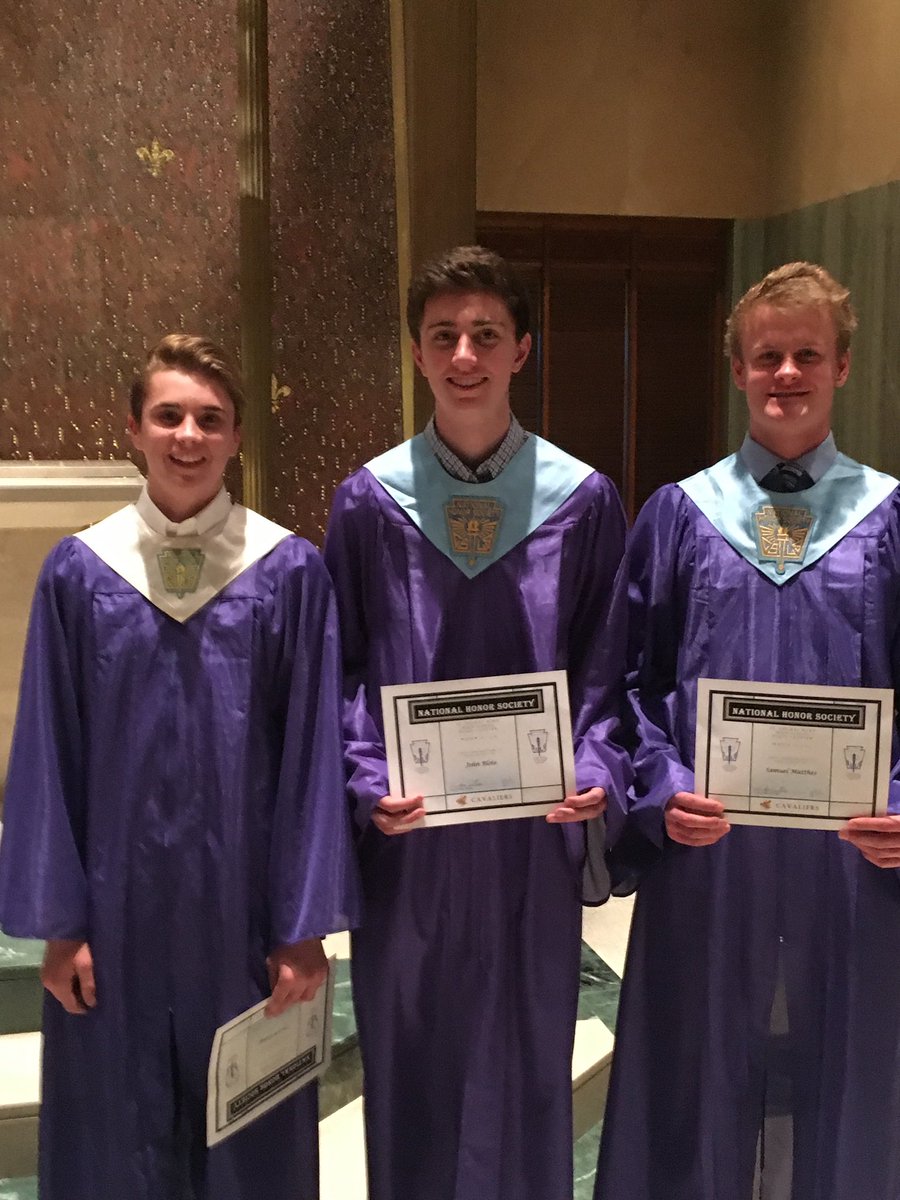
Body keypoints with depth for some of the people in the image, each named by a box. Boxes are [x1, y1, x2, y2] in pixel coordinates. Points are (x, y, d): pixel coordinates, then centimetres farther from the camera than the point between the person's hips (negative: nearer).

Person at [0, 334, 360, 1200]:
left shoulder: (290, 570, -4)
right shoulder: (77, 571, -1)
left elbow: (314, 753, -4)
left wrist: (306, 926, -5)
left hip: (241, 900, -1)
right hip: (118, 901, 1)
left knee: (248, 1130, 14)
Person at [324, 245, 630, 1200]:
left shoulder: (582, 500, -1)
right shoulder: (370, 499, -1)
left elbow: (605, 664, 2)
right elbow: (344, 670, 2)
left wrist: (597, 772, -12)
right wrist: (368, 783, -11)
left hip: (535, 831, 0)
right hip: (408, 833, 0)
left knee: (526, 1054, 14)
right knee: (411, 1056, 13)